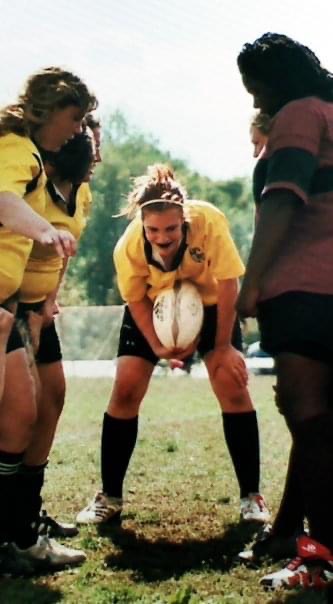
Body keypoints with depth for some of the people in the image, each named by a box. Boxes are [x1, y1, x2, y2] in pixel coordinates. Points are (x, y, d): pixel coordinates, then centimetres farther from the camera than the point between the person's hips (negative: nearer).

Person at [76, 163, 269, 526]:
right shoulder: (128, 247, -31)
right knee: (125, 390, -9)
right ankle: (109, 497, 4)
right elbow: (136, 300, -13)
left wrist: (223, 346, -18)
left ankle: (251, 497, -4)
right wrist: (157, 346, -24)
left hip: (209, 303, -1)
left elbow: (227, 284, -24)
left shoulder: (209, 221, -36)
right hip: (153, 308, 1)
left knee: (232, 386, -14)